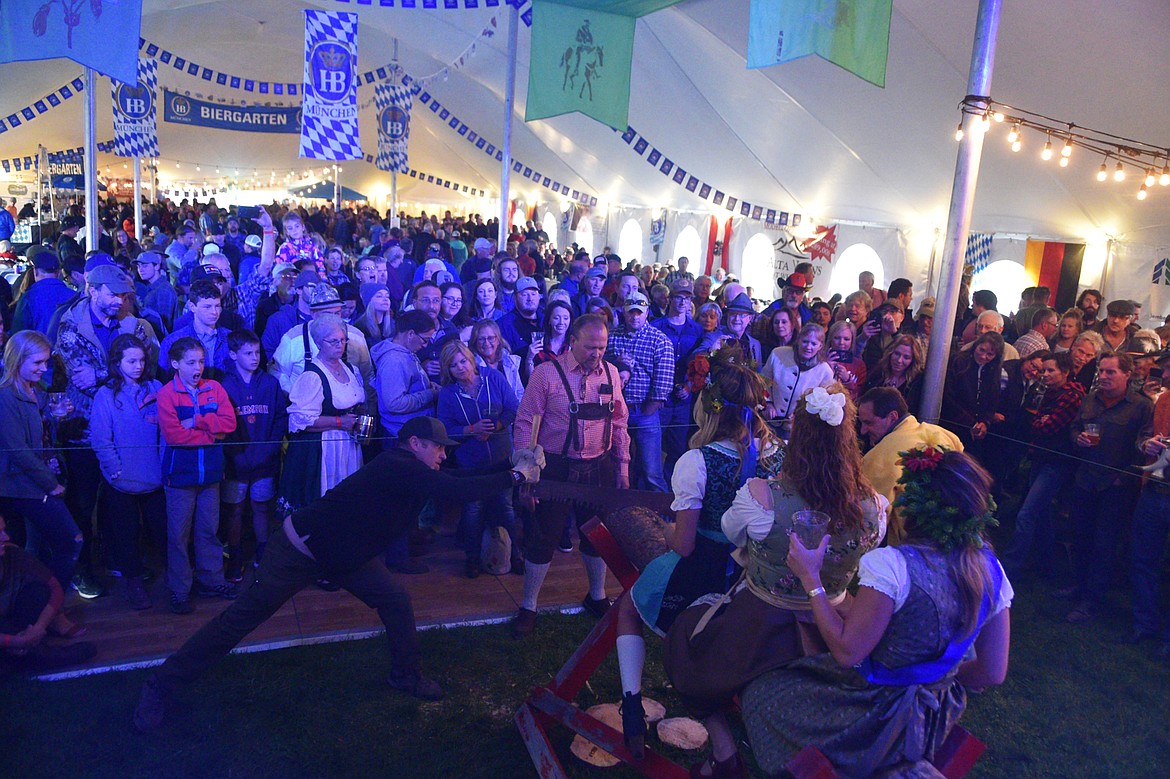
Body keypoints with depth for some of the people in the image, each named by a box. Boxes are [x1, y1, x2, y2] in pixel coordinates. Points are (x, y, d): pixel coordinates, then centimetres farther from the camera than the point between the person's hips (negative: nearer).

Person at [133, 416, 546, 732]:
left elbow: (459, 480, 4)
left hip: (342, 554, 9)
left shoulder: (414, 471, 0)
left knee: (396, 600, 2)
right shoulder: (397, 466, -29)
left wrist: (512, 466, -6)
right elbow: (459, 490, -37)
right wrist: (514, 477, -27)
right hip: (299, 550, -9)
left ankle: (406, 675, 22)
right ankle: (159, 687, 13)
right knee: (243, 617, -2)